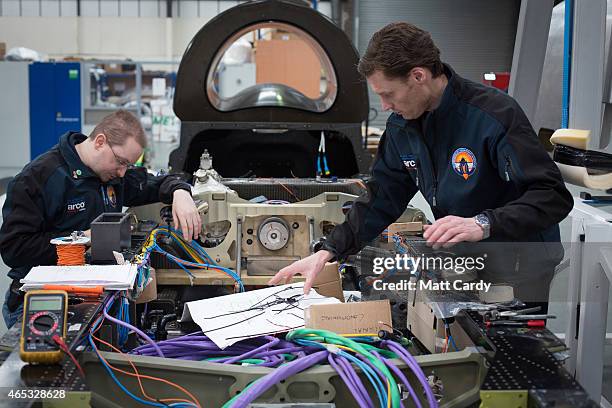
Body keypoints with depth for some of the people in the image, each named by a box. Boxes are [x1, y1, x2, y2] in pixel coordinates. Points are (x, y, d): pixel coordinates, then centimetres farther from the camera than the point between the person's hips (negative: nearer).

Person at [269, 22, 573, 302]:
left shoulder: (496, 114, -21)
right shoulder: (401, 125, 1)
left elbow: (554, 196, -24)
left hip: (520, 263, -5)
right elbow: (381, 200, 7)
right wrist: (327, 252, -4)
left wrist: (482, 224, -37)